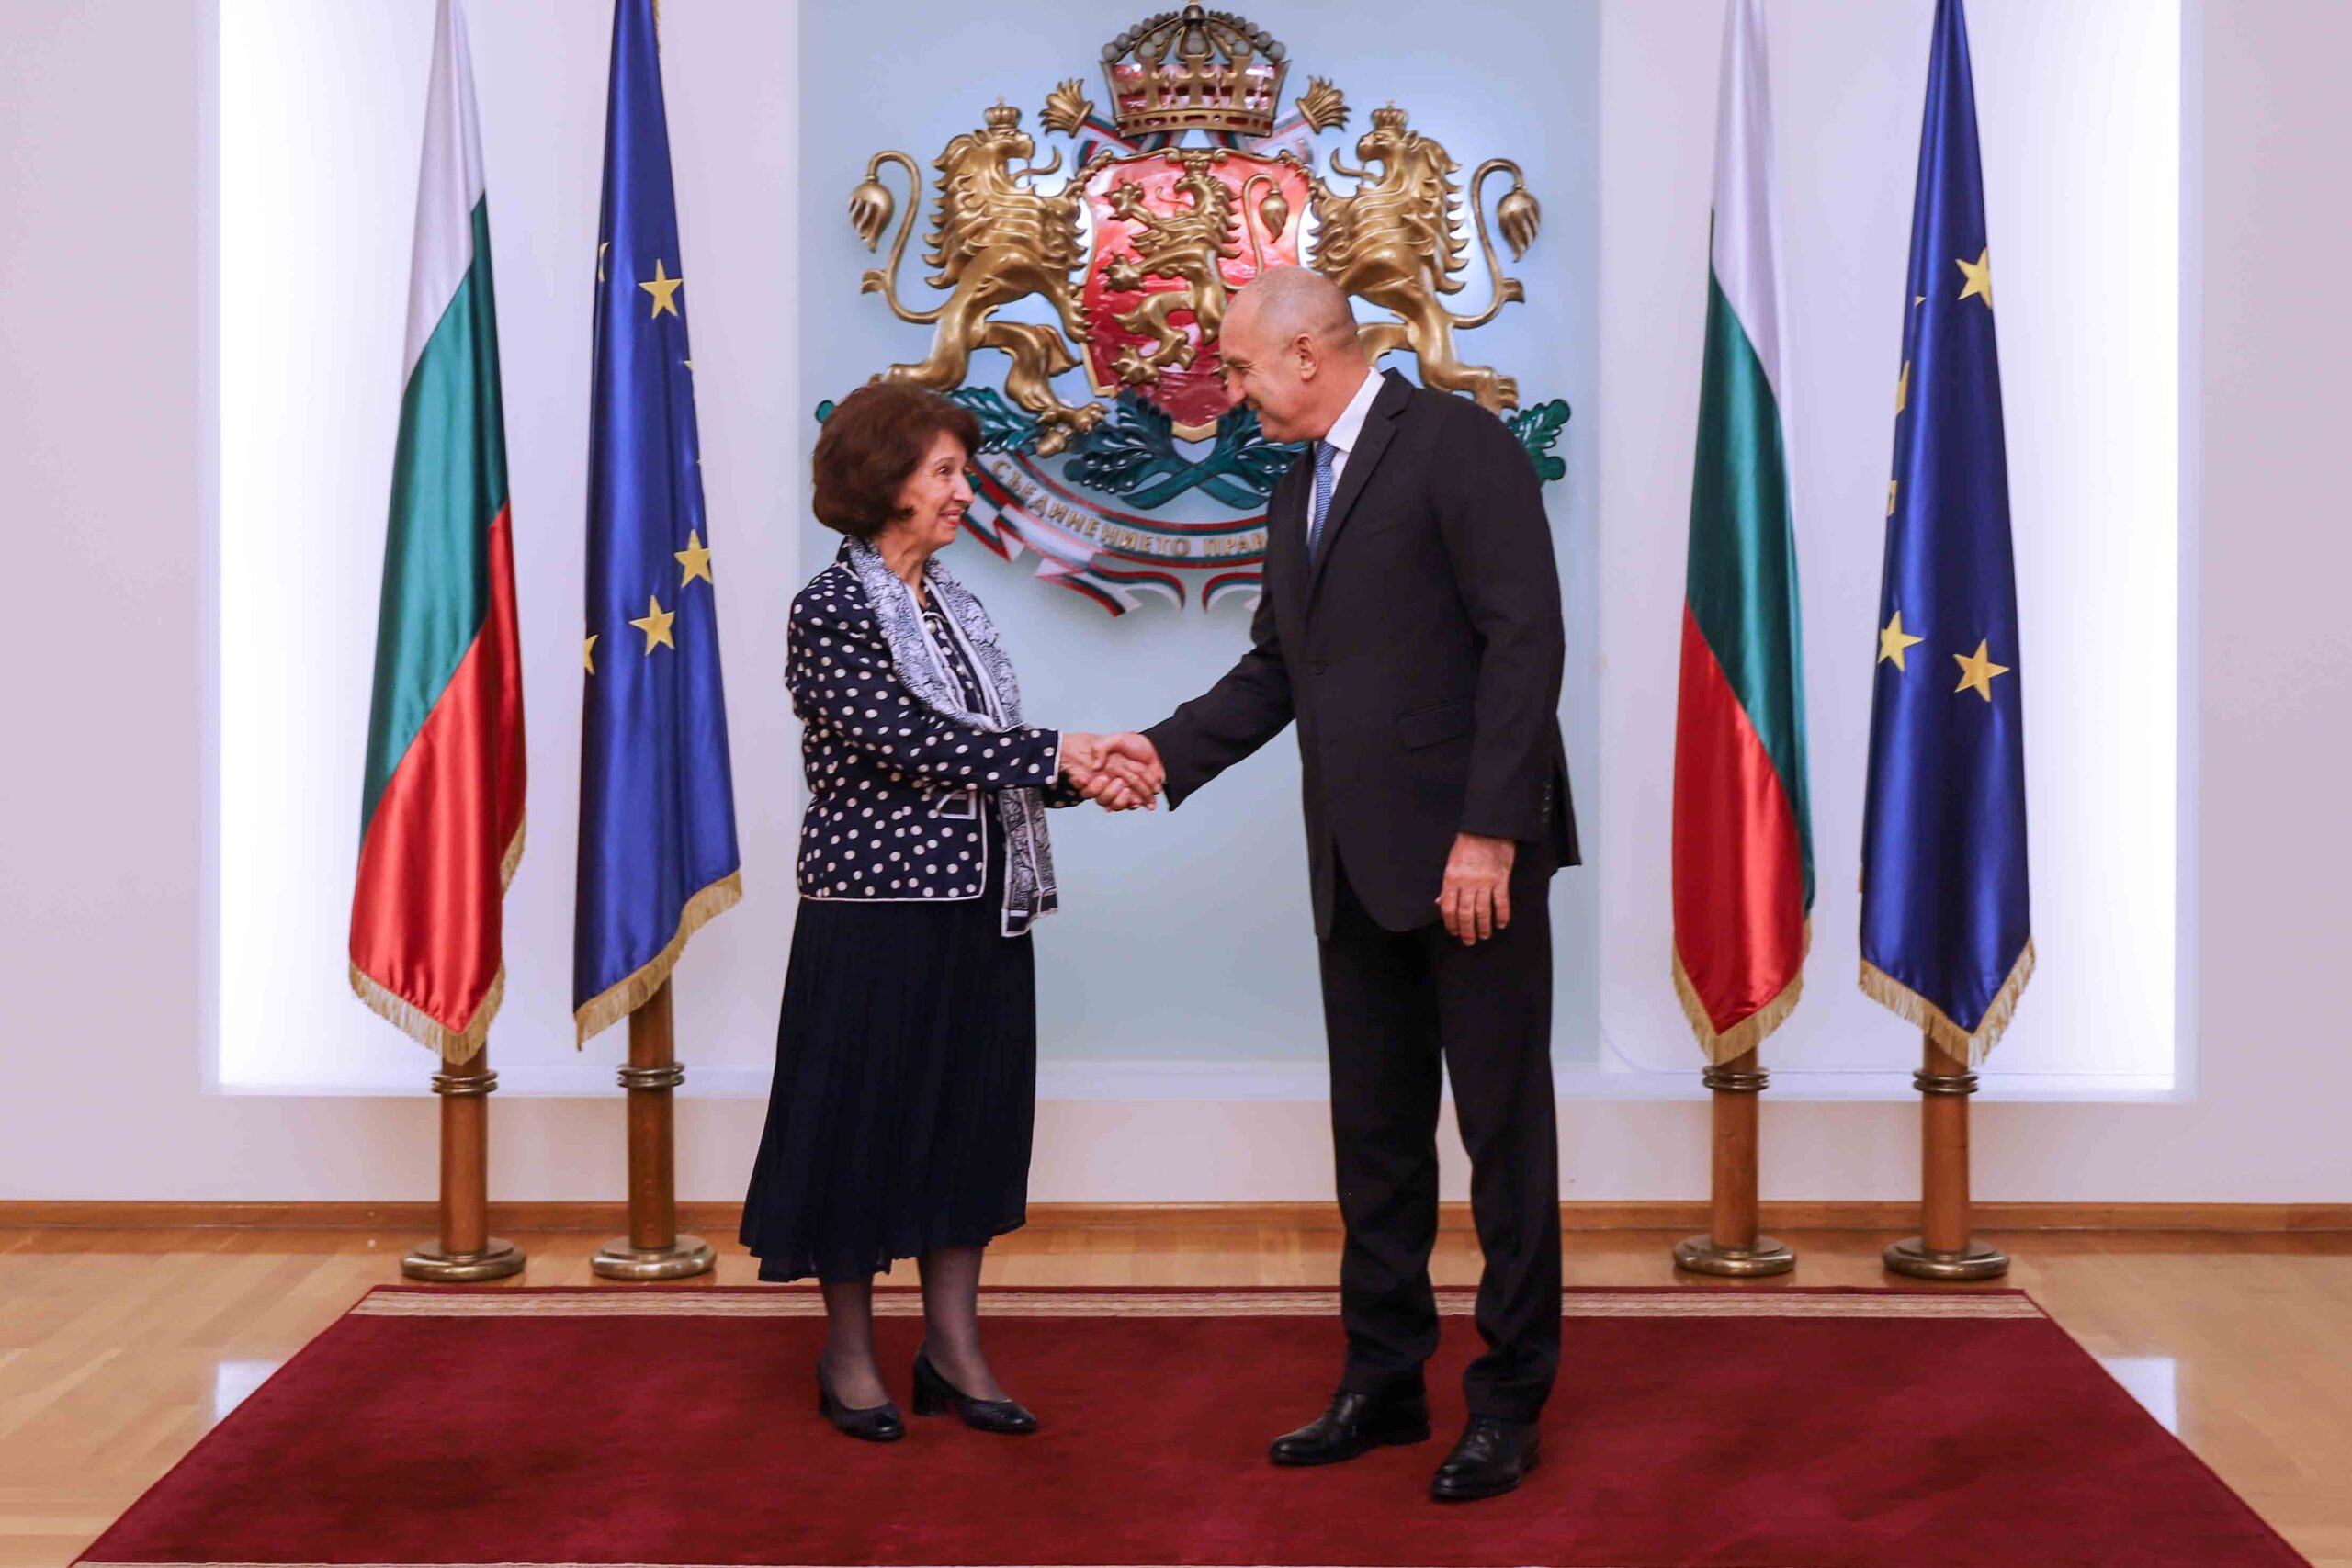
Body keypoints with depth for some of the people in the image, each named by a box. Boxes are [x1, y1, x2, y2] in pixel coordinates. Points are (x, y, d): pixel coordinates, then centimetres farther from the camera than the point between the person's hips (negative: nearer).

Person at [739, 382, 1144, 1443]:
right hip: (879, 907, -7)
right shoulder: (830, 612, -10)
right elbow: (906, 741, -20)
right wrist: (1053, 756, -18)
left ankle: (954, 1347, 19)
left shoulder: (951, 604, 13)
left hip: (981, 906, 7)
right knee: (866, 1115, 3)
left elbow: (985, 751, 12)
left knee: (974, 1114, 10)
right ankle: (849, 1352, 17)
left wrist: (1079, 777, -6)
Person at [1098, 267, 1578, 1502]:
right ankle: (1383, 1379, 24)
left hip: (1471, 852, -8)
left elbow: (1524, 641, -15)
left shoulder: (1458, 445, -9)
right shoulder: (1297, 491, 17)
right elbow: (1273, 668, 20)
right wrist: (1166, 752, 4)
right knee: (1374, 1130, 13)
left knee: (1503, 1123, 2)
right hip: (1360, 866, 8)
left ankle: (1510, 1397, 12)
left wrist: (1487, 832, -20)